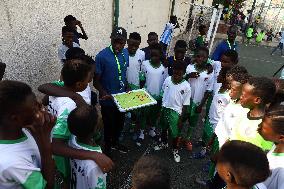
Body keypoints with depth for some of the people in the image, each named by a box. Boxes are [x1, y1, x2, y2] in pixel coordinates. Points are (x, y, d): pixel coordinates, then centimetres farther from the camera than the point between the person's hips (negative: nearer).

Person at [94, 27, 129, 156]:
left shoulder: (125, 53, -3)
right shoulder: (102, 56, -21)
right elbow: (96, 81, -15)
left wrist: (127, 90, 2)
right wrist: (104, 93, -31)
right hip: (108, 100, -6)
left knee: (120, 123, 23)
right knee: (109, 126, 12)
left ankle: (115, 142, 50)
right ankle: (107, 149, 38)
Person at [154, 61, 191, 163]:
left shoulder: (186, 86, -16)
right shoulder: (167, 80, -7)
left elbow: (185, 104, -10)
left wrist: (181, 118, -9)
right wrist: (160, 108, 11)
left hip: (175, 112, -4)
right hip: (164, 109, 4)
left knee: (175, 133, 8)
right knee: (163, 128, 23)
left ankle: (175, 150, 35)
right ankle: (163, 143, 49)